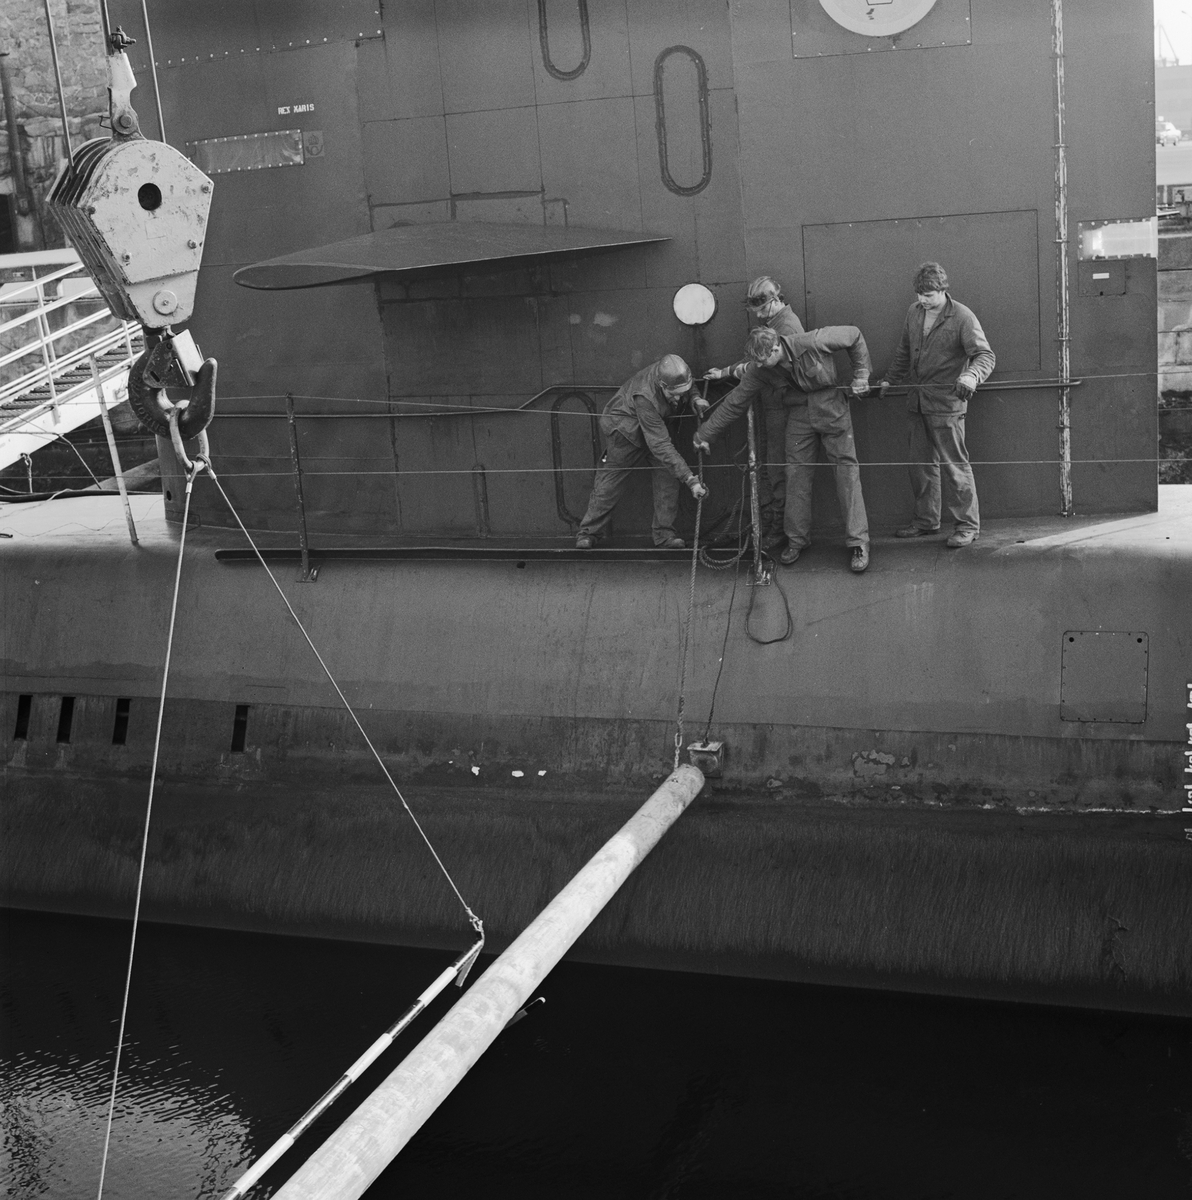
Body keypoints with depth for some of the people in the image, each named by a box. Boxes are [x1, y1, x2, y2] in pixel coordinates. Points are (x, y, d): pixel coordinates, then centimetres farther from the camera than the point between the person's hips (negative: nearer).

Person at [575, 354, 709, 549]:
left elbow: (689, 386, 10)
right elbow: (660, 446, -43)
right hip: (623, 429, -7)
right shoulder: (645, 398, -43)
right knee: (610, 483, 2)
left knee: (668, 477, -4)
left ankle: (665, 534, 6)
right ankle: (588, 532, 21)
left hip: (654, 428, 7)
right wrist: (690, 480, -45)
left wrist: (695, 399, -11)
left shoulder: (670, 372, -22)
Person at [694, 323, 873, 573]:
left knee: (847, 471, -4)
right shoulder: (758, 370, -15)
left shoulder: (813, 343, -28)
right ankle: (797, 539, 19)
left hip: (832, 409, -3)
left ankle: (858, 542, 2)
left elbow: (854, 335, -12)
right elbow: (734, 403, -4)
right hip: (799, 416, 3)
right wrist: (705, 435, -1)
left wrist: (861, 374, -9)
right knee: (796, 476, 2)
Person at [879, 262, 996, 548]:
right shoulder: (914, 312, 8)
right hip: (917, 401, 7)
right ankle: (926, 520, 25)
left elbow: (986, 355, -18)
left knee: (954, 465, -4)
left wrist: (972, 375, -37)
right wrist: (890, 379, 22)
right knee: (920, 463, 13)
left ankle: (967, 525, 4)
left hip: (947, 403, -7)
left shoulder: (962, 317, -12)